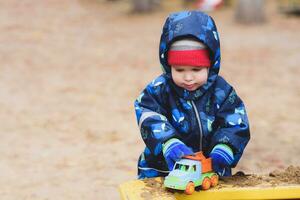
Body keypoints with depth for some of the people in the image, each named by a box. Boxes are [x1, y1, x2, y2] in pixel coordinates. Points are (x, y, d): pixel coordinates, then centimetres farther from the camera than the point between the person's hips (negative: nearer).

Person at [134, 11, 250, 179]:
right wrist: (169, 143, -36)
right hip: (163, 170, -1)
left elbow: (236, 125, -7)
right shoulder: (158, 90, -5)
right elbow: (150, 121, -18)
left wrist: (223, 150, -26)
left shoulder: (221, 91, -1)